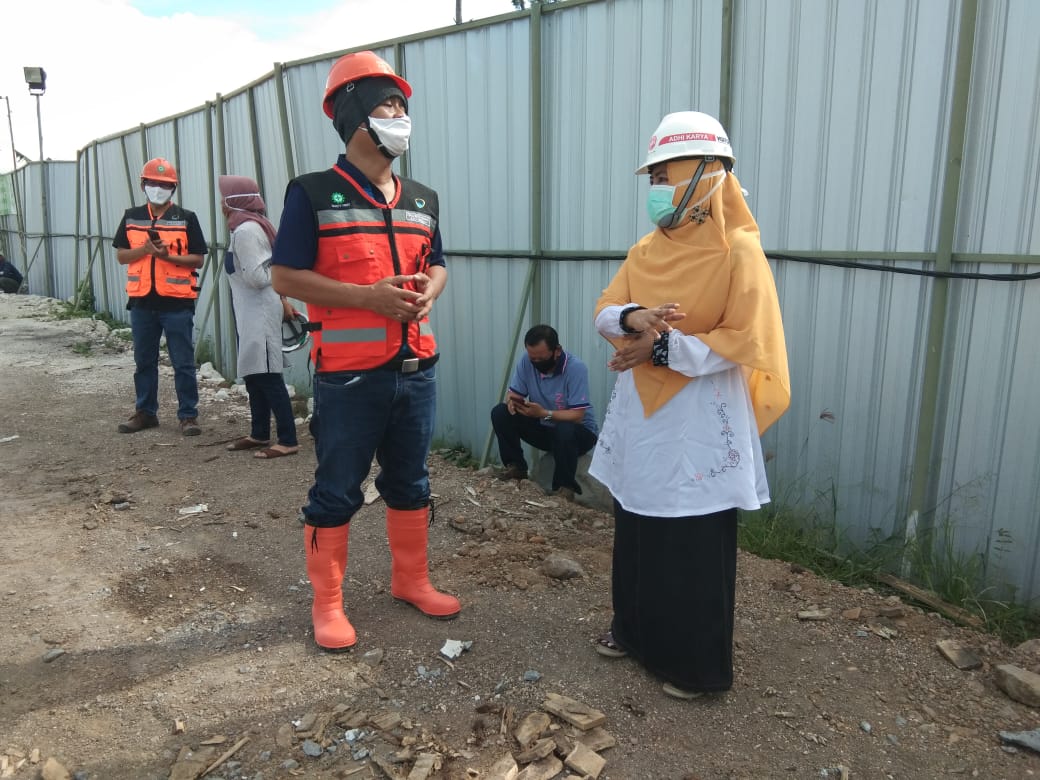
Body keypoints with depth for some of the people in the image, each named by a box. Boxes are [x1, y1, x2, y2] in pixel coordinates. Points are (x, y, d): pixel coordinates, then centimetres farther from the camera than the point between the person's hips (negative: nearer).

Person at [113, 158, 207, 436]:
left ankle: (188, 415, 8)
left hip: (177, 303, -4)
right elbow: (121, 256, 8)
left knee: (183, 363, 0)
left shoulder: (186, 218, 1)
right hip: (142, 302, 4)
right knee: (144, 361, 13)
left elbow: (197, 259, -2)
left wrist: (168, 256, -17)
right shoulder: (131, 217, 10)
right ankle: (146, 412, 25)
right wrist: (145, 249, -10)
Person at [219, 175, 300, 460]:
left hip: (260, 313, -10)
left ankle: (288, 440, -4)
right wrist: (282, 298, 11)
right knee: (254, 375, 15)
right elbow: (268, 272, 15)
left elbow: (257, 277, -20)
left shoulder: (245, 231, -17)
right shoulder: (250, 227, 15)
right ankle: (259, 434, 25)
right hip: (251, 313, 10)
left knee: (268, 377, -8)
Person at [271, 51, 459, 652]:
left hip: (415, 369, 6)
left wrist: (429, 290, -4)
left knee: (410, 484, 17)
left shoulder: (422, 200, 11)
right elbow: (286, 276, -8)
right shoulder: (315, 194, -6)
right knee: (337, 492, 6)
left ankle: (411, 580, 36)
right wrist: (367, 297, -19)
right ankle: (328, 604, 23)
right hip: (349, 374, -5)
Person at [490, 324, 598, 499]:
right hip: (543, 427, 5)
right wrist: (512, 401, -30)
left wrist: (544, 413, -41)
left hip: (578, 431, -5)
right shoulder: (526, 361, -12)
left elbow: (577, 415, -28)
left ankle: (565, 486, -15)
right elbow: (514, 394, -5)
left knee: (565, 432, -39)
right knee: (500, 413, -14)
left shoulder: (576, 368, -26)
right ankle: (515, 466, 2)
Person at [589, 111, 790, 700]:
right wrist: (634, 317, -19)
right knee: (637, 534, 18)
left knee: (696, 550, 5)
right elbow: (604, 312, 4)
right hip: (640, 417, 7)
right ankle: (635, 630, 38)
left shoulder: (739, 251, -12)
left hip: (698, 425, -6)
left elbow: (747, 342, -18)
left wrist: (662, 347, -21)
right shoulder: (647, 250, 8)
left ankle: (700, 665, 23)